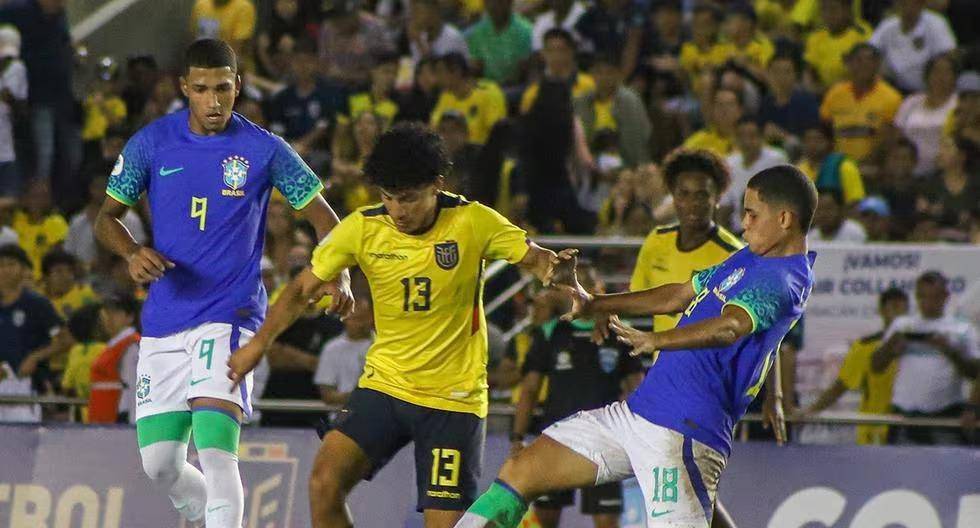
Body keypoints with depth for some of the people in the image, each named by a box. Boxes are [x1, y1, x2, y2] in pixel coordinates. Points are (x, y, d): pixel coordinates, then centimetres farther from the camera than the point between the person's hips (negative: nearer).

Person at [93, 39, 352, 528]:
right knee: (159, 464, 5)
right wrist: (132, 254, -12)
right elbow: (106, 218, 10)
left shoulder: (264, 149, -3)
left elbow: (322, 218, 4)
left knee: (215, 451, -21)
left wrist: (336, 277, -14)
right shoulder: (152, 143, 2)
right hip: (164, 322, 4)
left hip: (230, 317, -4)